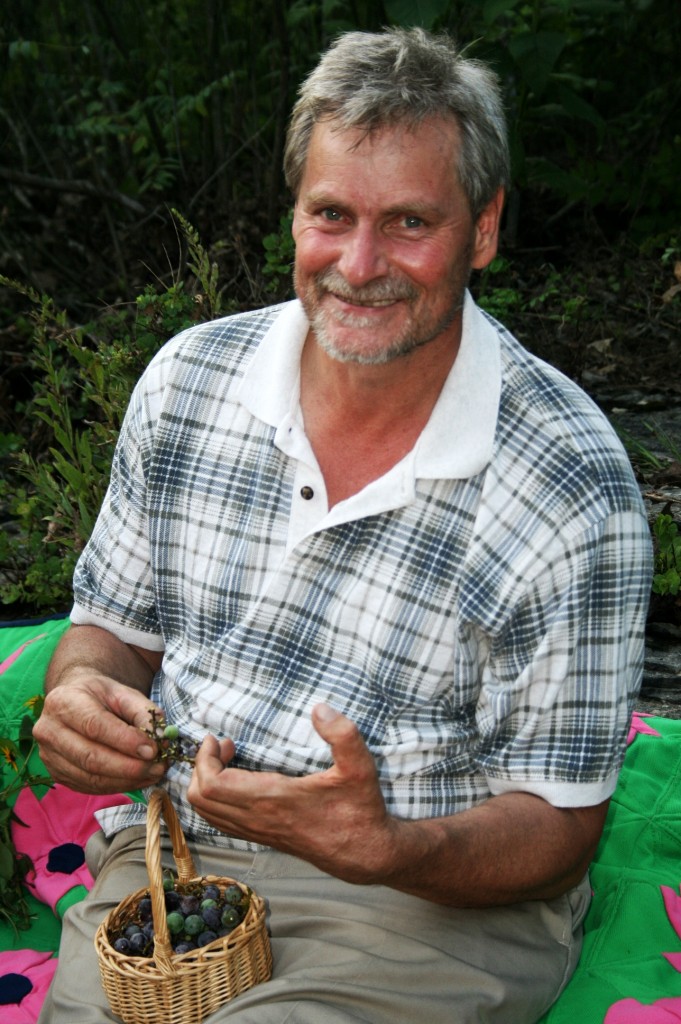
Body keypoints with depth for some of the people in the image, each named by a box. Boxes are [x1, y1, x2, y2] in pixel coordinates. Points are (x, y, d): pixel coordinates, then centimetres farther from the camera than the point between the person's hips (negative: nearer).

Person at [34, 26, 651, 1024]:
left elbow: (559, 825, -9)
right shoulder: (188, 379, -1)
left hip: (441, 897, -3)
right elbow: (114, 624, 11)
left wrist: (387, 849, -29)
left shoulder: (573, 486, -15)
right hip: (176, 842, 4)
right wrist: (81, 697, -12)